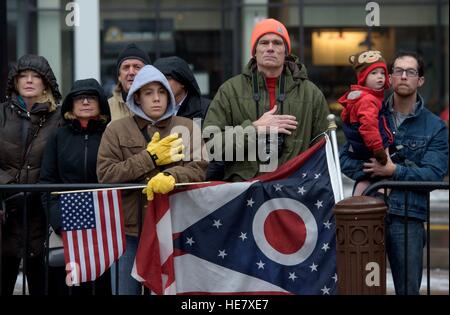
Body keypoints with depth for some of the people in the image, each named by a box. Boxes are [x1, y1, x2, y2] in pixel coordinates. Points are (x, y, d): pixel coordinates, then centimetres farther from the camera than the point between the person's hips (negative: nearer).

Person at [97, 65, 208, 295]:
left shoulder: (188, 128, 9)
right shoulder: (117, 130, 8)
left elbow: (198, 169, -4)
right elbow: (105, 175, -3)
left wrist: (170, 176, -24)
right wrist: (150, 158, -8)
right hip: (129, 228, 0)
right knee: (125, 289, 5)